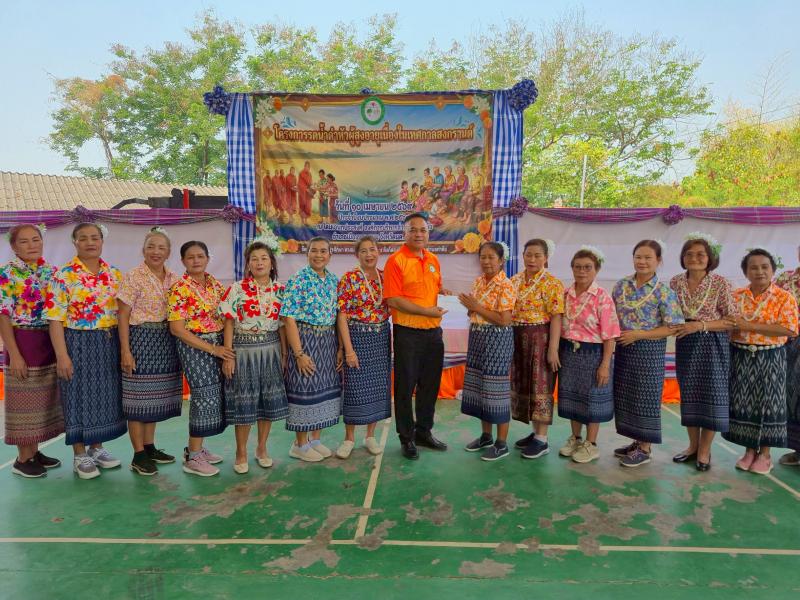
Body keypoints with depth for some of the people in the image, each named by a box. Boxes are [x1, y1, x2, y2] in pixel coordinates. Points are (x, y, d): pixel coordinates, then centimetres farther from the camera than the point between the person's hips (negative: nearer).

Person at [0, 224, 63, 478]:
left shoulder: (51, 271, 7)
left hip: (49, 342, 6)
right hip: (22, 342, -6)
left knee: (43, 397, 13)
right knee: (24, 399, 2)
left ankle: (34, 452, 26)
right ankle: (22, 459, 15)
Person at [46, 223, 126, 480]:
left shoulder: (115, 274, 6)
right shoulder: (63, 276, -8)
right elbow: (56, 319, -11)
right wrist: (62, 355, -17)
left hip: (109, 344, 5)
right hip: (78, 344, -5)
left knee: (105, 396, 12)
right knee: (79, 397, 3)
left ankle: (97, 448, 29)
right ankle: (80, 456, 18)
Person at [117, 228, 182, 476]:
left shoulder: (174, 279, 8)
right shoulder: (133, 277, -8)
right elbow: (123, 316, -10)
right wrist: (125, 350, -15)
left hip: (166, 342, 6)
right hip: (140, 339, -6)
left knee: (156, 395, 14)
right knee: (139, 397, 0)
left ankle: (150, 447, 27)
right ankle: (138, 455, 11)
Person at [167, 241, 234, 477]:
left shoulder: (215, 283, 8)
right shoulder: (180, 288, -12)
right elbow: (177, 328, -15)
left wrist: (224, 345, 2)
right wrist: (211, 348, -17)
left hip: (218, 344, 7)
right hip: (193, 346, -7)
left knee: (214, 396, 10)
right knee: (205, 396, -7)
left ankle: (196, 447, 25)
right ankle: (192, 458, 7)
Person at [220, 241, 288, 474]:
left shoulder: (280, 290, 4)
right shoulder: (237, 289, -6)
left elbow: (282, 324, 8)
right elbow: (229, 324, -5)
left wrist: (284, 354, 6)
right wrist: (228, 356, -9)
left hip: (271, 349, 3)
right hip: (244, 349, -3)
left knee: (269, 400, 9)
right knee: (244, 401, 3)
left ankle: (262, 448, 26)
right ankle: (241, 453, 20)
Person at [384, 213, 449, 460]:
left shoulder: (433, 259, 10)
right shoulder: (396, 261, -11)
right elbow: (393, 300, -18)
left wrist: (443, 292, 2)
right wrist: (427, 311, -18)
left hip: (433, 331, 7)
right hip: (408, 332, -7)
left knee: (430, 384, 16)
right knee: (406, 386, 5)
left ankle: (424, 432, 33)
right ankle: (407, 438, 20)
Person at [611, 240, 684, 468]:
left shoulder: (663, 292, -10)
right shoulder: (621, 285, 4)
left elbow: (672, 328, -12)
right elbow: (612, 315, 13)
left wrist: (638, 334, -17)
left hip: (649, 351, -5)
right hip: (623, 348, 5)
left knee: (645, 398, 3)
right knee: (625, 396, 11)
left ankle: (644, 448, 17)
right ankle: (636, 441, 28)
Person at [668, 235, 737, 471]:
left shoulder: (721, 283, -9)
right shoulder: (675, 282, 2)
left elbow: (732, 320, -10)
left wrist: (701, 325, -19)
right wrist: (675, 327, -6)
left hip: (713, 345, -3)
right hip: (686, 343, 4)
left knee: (711, 394, 2)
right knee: (688, 393, 10)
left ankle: (705, 450, 17)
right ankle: (693, 445, 26)